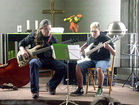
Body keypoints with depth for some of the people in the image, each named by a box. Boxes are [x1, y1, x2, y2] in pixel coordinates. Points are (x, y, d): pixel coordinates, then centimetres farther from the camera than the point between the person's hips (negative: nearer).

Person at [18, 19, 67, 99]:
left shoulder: (53, 39, 7)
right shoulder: (33, 36, 3)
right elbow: (21, 43, 12)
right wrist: (23, 51, -7)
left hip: (49, 60, 2)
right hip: (37, 59, -2)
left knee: (63, 67, -23)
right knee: (33, 63, -40)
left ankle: (51, 85, 1)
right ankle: (35, 91, -35)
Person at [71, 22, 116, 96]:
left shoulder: (105, 39, -10)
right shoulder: (90, 38, 8)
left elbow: (114, 54, -12)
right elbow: (87, 43, 34)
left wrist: (109, 47, -33)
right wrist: (82, 48, 13)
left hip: (103, 60, -6)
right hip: (91, 59, 6)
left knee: (99, 69, -38)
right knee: (78, 66, -16)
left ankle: (100, 89, -17)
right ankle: (80, 89, -8)